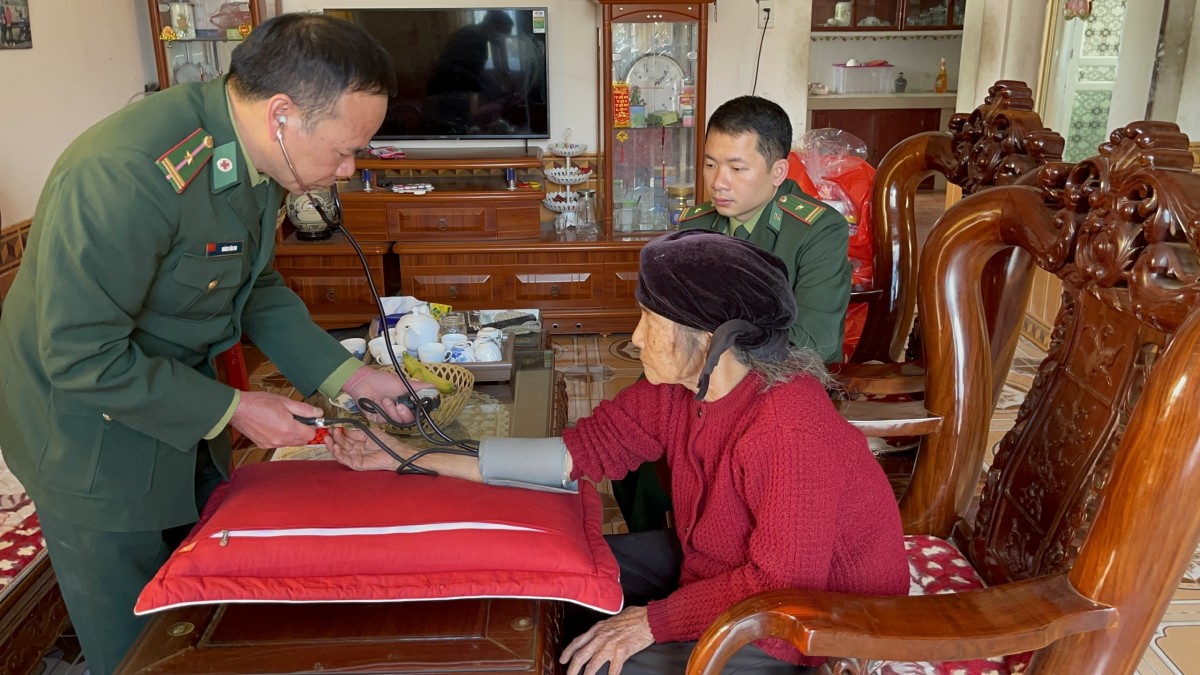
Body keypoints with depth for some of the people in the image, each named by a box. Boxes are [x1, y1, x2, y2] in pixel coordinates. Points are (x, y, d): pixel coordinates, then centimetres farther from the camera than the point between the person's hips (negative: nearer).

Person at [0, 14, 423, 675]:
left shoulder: (251, 153, -6)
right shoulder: (128, 174, -34)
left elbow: (256, 287, 6)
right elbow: (83, 359, -29)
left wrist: (344, 372, -4)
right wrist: (231, 410, -22)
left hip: (187, 422, 8)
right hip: (96, 446, -7)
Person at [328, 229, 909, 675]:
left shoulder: (789, 432, -33)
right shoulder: (676, 389, -9)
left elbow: (781, 582, -29)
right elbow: (583, 448, -9)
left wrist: (654, 620, -22)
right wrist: (415, 458, -11)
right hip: (717, 562, 8)